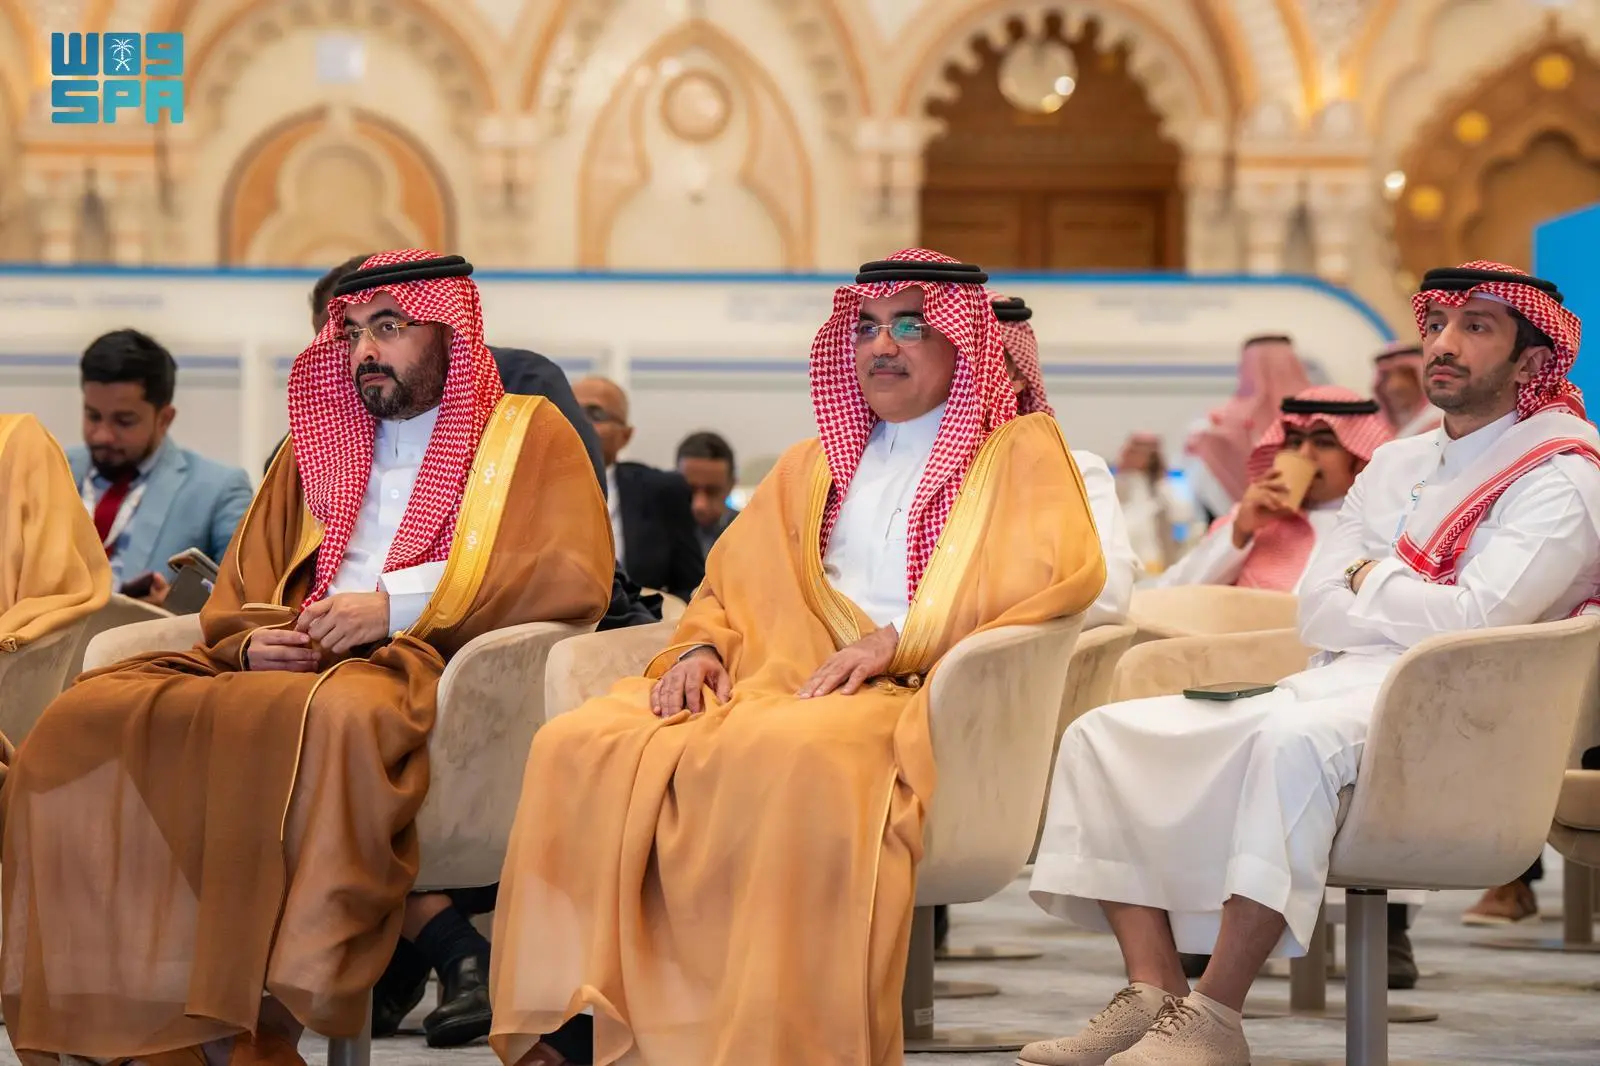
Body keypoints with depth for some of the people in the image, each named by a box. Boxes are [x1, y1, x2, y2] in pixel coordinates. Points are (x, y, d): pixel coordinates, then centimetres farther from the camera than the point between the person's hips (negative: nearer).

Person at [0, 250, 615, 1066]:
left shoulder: (527, 434, 14)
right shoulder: (314, 448, 29)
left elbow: (576, 578, -2)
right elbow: (235, 600, 25)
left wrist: (401, 601, -11)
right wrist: (252, 646, -1)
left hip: (423, 668, -5)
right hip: (287, 666, 5)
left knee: (341, 715, -43)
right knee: (82, 723, -22)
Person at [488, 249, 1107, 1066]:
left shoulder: (1019, 451, 15)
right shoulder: (815, 463, 32)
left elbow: (1063, 570, -3)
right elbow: (732, 584, 29)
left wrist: (896, 641, -14)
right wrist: (701, 649, 3)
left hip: (914, 693, -5)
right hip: (778, 679, 5)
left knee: (794, 756, -42)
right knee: (579, 746, -23)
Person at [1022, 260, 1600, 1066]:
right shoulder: (1395, 465, 21)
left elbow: (1473, 622, -16)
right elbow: (1314, 613, 11)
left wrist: (1369, 577, 1)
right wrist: (1417, 611, -7)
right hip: (1330, 688, 8)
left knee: (1295, 741, -40)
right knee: (1103, 735, -3)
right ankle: (1154, 995, -18)